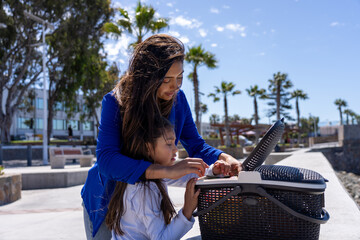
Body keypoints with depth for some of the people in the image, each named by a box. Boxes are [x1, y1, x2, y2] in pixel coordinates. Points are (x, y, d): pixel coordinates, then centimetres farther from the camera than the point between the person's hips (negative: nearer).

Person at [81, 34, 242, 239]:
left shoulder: (177, 99, -13)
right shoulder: (115, 102, -28)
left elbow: (196, 145, -4)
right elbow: (106, 159, -39)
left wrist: (224, 158, -26)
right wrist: (168, 171, -49)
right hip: (106, 198, -3)